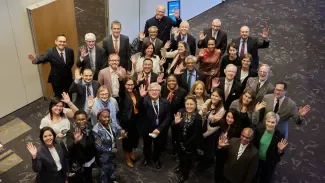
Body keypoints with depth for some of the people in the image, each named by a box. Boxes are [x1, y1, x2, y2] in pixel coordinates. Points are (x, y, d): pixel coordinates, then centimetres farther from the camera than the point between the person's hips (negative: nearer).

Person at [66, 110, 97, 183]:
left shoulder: (89, 129, -4)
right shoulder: (71, 132, -22)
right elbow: (69, 148, -36)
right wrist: (75, 141, -54)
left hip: (89, 162, 6)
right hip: (77, 165, -6)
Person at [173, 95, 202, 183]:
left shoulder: (198, 117, -26)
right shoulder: (181, 112, -18)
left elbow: (196, 134, -19)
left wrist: (186, 144, -16)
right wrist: (176, 122, -36)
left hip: (191, 142, -4)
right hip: (180, 140, 4)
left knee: (187, 158, 18)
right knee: (180, 154, 29)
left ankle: (185, 174, 47)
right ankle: (181, 166, 62)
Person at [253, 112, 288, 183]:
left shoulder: (279, 136, -23)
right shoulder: (259, 130, -16)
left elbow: (280, 154, -14)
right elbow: (254, 144, -1)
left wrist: (280, 150, -33)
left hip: (269, 164, -2)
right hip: (257, 160, 2)